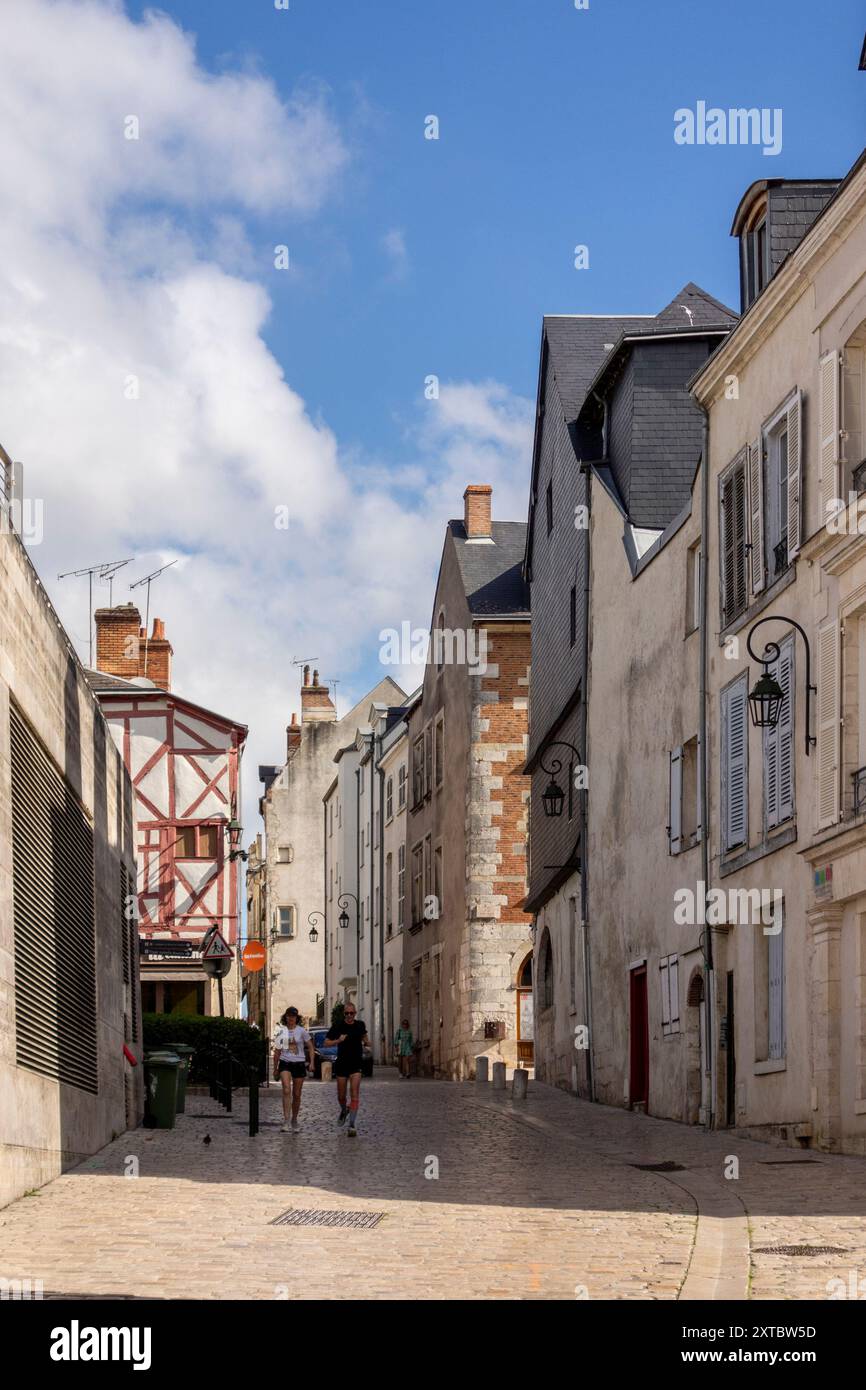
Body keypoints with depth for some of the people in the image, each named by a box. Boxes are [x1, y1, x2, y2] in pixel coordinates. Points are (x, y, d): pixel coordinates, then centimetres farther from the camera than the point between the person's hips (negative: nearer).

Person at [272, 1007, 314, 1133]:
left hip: (299, 1064, 0)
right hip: (285, 1062, 0)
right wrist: (275, 1069, 15)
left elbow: (310, 1047, 7)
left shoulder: (301, 1031, 1)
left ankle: (294, 1120, 25)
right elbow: (277, 1051, 13)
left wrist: (311, 1062, -5)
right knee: (287, 1090, -21)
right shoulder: (281, 1031, 5)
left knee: (296, 1094, 7)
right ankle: (285, 1121, -27)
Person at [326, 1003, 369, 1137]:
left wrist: (367, 1042, 1)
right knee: (341, 1095, 9)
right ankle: (344, 1111, 43)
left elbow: (364, 1036, 23)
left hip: (356, 1064, 0)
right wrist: (338, 1040, -18)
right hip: (341, 1064, 0)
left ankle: (352, 1125, -14)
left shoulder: (360, 1025, 5)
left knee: (354, 1094, -12)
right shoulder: (338, 1026, -3)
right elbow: (327, 1042, 0)